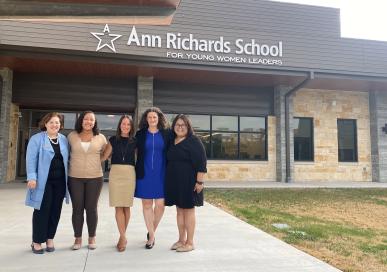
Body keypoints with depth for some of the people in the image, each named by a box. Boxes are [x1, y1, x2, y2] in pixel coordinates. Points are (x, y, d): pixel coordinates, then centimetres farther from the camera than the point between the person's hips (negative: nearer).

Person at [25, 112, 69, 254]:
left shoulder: (64, 139, 12)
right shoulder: (37, 139, -3)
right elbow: (31, 159, -8)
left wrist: (67, 178, 10)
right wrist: (32, 177, -17)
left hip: (60, 181, 5)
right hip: (43, 181, -4)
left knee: (55, 211, 8)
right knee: (42, 211, 0)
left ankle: (49, 239, 22)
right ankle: (36, 241, 13)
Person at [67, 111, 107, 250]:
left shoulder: (101, 138, 2)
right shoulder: (72, 136, 2)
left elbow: (105, 153, 17)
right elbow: (66, 152, 17)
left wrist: (94, 161, 9)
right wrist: (77, 161, 12)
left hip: (95, 178, 0)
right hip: (75, 178, 0)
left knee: (91, 208, 5)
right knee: (77, 209, 4)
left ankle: (92, 238, 19)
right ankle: (78, 238, 18)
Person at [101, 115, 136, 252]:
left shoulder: (134, 141, 6)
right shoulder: (113, 139, 7)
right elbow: (104, 156, 8)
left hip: (130, 173, 0)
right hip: (115, 173, 0)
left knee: (126, 206, 5)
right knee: (118, 206, -4)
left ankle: (122, 236, 17)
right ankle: (123, 237, -1)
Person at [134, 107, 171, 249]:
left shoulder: (166, 134, 3)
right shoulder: (140, 134, 5)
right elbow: (136, 152, 8)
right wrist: (138, 171, 2)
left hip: (161, 173, -1)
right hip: (144, 173, 1)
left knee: (160, 204, -3)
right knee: (147, 204, 4)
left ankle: (152, 230, 22)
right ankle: (151, 236, 15)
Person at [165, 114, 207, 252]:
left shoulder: (193, 141, -8)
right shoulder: (172, 142, 12)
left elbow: (201, 162, -14)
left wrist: (199, 181, -19)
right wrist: (168, 180, 16)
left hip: (188, 181, -6)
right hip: (174, 181, 7)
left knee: (188, 210, 1)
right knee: (179, 210, 12)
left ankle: (190, 242, 11)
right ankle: (181, 240, 23)